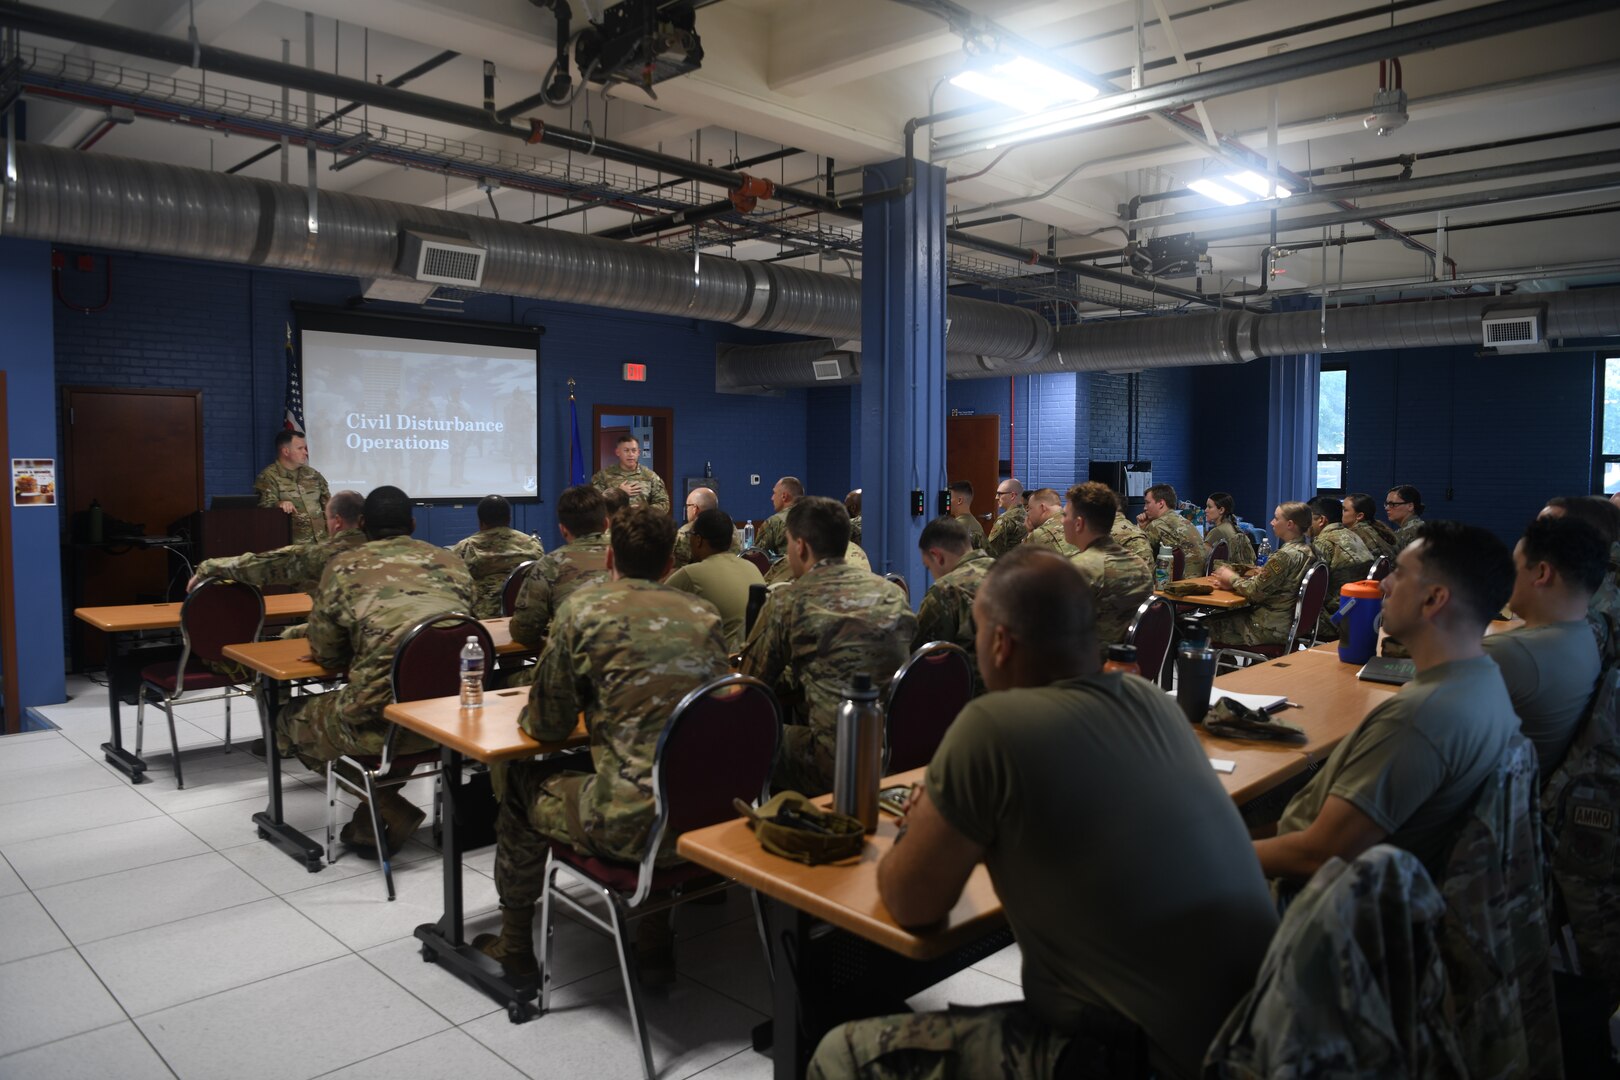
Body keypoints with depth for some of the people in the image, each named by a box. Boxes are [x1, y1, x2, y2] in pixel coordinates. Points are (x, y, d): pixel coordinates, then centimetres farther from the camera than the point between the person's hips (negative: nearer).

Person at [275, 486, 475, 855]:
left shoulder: (344, 567, 2)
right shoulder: (451, 561, 12)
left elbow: (325, 654, 7)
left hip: (385, 721, -4)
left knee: (292, 719, 24)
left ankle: (389, 807, 13)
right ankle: (372, 816, 33)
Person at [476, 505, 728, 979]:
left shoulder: (584, 608, -5)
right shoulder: (705, 614, 8)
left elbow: (547, 725, 2)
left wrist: (528, 715, 25)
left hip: (634, 825, -5)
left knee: (523, 780, 24)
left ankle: (515, 946, 39)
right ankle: (656, 938, 42)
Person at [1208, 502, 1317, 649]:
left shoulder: (1285, 555, -24)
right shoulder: (1308, 550, 5)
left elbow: (1255, 592, -19)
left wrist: (1232, 579, -1)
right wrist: (1237, 579, 2)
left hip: (1273, 629, -9)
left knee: (1209, 624, 4)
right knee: (1222, 614, 21)